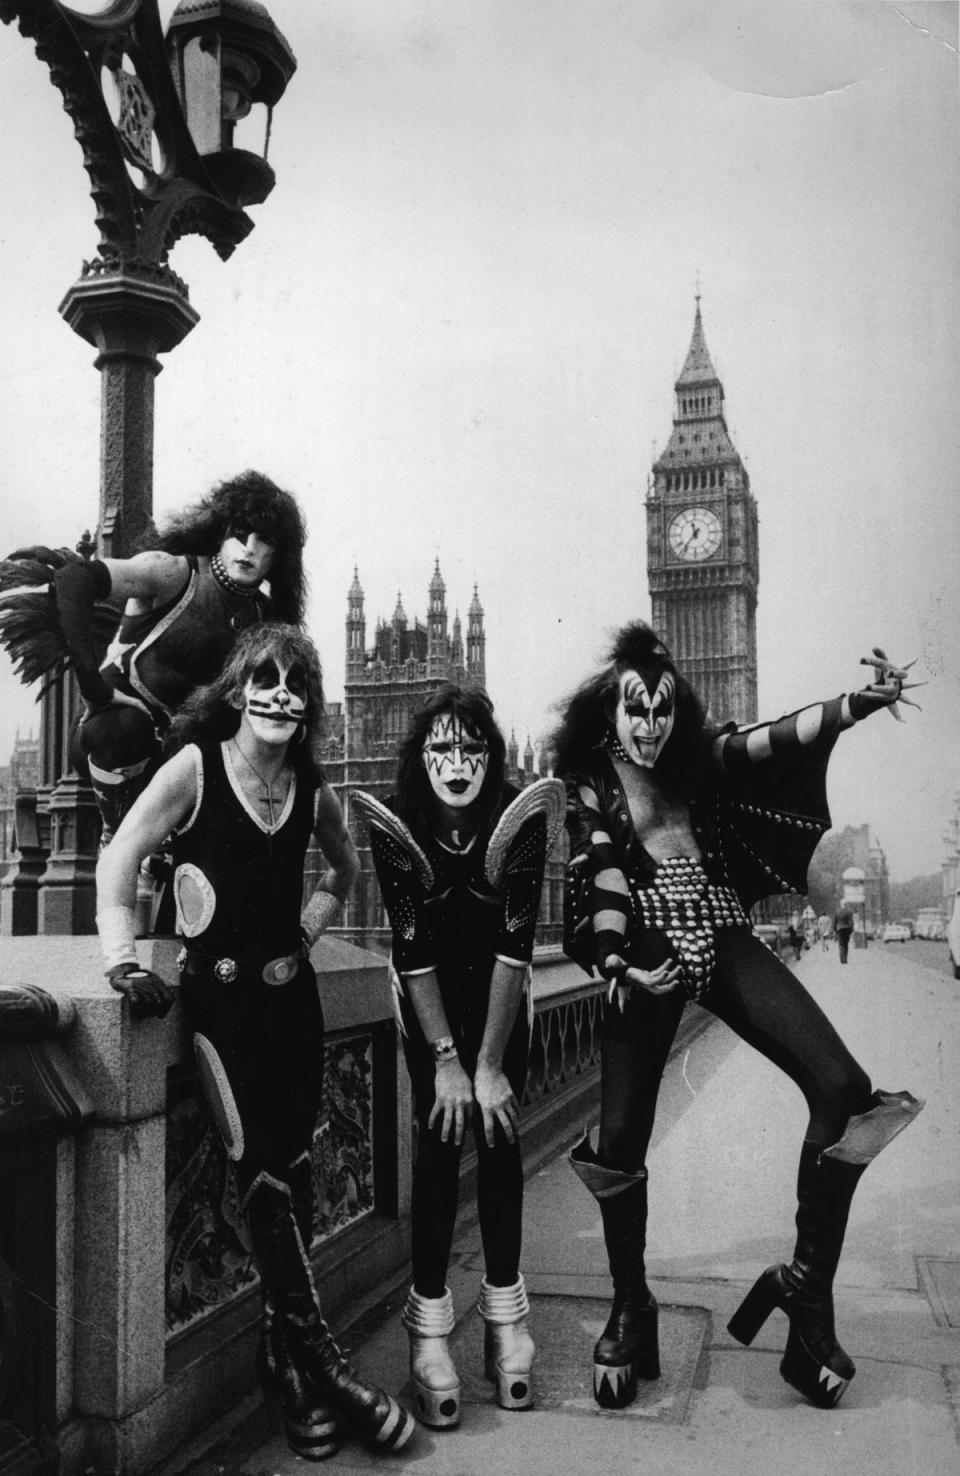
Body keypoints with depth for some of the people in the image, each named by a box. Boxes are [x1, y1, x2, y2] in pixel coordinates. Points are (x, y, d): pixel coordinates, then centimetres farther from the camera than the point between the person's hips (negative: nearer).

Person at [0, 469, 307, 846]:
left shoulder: (262, 614, 6)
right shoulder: (175, 574, -12)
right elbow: (74, 578, -24)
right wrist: (91, 681, -25)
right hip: (117, 731, -4)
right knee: (124, 728, -32)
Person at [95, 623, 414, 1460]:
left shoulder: (314, 791, 7)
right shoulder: (195, 766, -6)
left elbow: (345, 870, 25)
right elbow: (119, 862, -9)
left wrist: (309, 928, 11)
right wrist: (124, 960, -18)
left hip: (291, 993, 5)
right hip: (218, 993, -4)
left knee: (294, 1171, 5)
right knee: (262, 1168, -11)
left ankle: (285, 1359, 19)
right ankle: (322, 1363, 0)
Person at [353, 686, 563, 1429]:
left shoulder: (521, 818, -24)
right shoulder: (395, 825, -23)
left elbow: (515, 946, -23)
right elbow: (412, 948, -20)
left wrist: (491, 1064, -22)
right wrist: (446, 1059, -21)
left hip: (498, 991, 1)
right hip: (431, 995, 0)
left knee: (499, 1130, -4)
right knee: (440, 1137, -8)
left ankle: (505, 1314, 7)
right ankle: (429, 1330, -2)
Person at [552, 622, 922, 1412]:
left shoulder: (699, 759, 12)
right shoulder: (590, 788, 5)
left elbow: (777, 739, -4)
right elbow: (603, 879, -8)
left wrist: (860, 702, -20)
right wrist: (619, 965, -24)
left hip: (724, 938, 2)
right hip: (648, 952, -2)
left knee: (844, 1090, -14)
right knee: (622, 1135, -6)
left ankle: (808, 1287, 2)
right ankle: (631, 1309, 19)